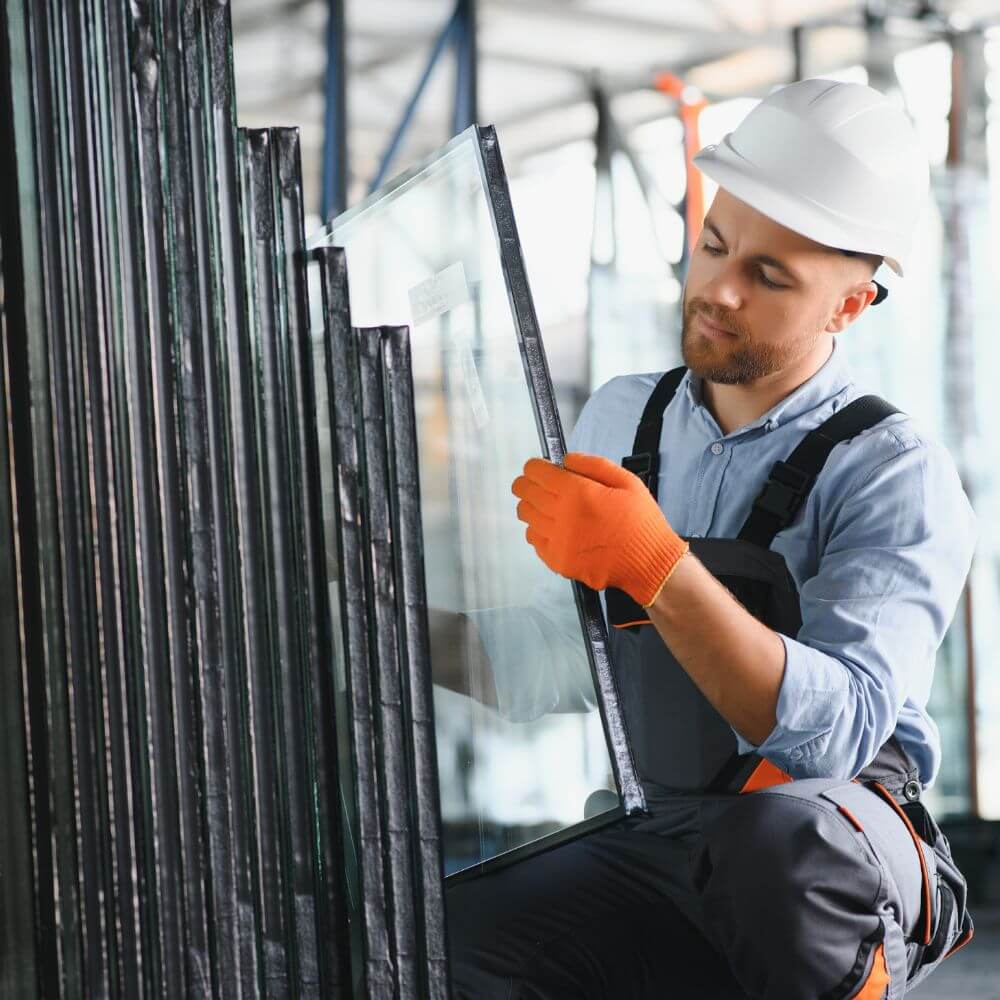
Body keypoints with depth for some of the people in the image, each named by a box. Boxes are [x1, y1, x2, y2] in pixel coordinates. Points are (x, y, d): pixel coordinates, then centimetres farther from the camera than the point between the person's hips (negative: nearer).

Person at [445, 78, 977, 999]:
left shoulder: (894, 475, -7)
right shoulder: (621, 419, 11)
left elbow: (837, 730, -24)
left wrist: (658, 567, -33)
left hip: (833, 862, -4)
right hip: (643, 847, 4)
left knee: (774, 835, -40)